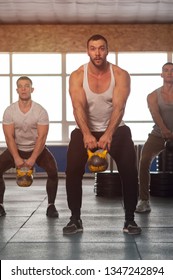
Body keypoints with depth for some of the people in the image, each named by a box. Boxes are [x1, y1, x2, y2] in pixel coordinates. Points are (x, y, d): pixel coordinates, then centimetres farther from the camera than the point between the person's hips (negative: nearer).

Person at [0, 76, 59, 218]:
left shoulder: (40, 111, -14)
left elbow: (42, 137, -19)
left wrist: (33, 158, -29)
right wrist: (17, 158, -26)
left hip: (37, 148, -2)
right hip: (16, 148, 2)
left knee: (53, 170, -26)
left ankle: (51, 206, -10)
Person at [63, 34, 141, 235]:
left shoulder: (120, 75, -14)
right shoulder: (77, 76, -13)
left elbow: (119, 106, -27)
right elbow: (78, 107, -27)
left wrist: (109, 134, -45)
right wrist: (86, 134, -45)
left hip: (115, 130, 0)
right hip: (86, 130, 1)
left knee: (129, 171, -13)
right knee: (72, 171, -14)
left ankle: (129, 219, 2)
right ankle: (75, 219, 0)